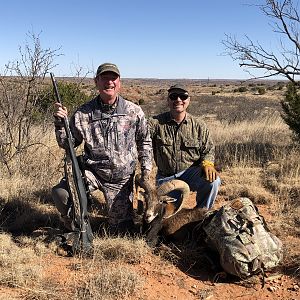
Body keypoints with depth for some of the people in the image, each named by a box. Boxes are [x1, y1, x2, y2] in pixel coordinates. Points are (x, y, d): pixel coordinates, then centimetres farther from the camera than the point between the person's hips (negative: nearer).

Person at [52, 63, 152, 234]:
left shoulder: (134, 112, -5)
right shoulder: (84, 114, -6)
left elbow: (144, 142, 7)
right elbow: (67, 144, 0)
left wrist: (146, 171, 1)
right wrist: (61, 122, -16)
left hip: (122, 179, 1)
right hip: (91, 171, 0)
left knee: (121, 230, 5)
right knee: (60, 192, -27)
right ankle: (74, 229, 4)